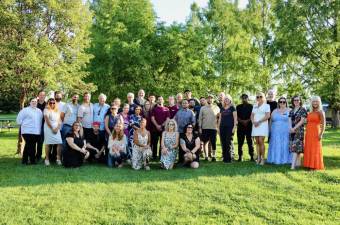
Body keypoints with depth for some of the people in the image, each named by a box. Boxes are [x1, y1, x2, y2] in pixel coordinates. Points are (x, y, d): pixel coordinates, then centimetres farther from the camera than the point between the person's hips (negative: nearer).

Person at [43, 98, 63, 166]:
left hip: (56, 129, 4)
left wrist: (57, 128, -5)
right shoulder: (46, 110, 2)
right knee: (48, 143, -4)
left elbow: (59, 121, 11)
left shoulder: (57, 111, 17)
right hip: (49, 128, -4)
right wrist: (52, 129, -12)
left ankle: (58, 159, -7)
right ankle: (47, 159, 2)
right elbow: (47, 120, -7)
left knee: (59, 143, -9)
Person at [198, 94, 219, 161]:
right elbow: (200, 118, 7)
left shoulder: (216, 108, 7)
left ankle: (213, 156, 10)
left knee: (213, 143, -1)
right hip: (205, 128, 1)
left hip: (213, 128, -1)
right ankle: (206, 156, 12)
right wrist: (199, 127, 1)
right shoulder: (203, 108, 8)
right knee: (205, 142, 4)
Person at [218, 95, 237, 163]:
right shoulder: (222, 109, 16)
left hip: (230, 127, -5)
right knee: (223, 142, 3)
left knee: (229, 142, -8)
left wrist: (234, 126, -11)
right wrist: (218, 127, 13)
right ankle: (225, 157, 10)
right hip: (222, 127, 5)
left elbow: (235, 118, -2)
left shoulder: (232, 108, 3)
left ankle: (229, 158, -2)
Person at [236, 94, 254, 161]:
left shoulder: (251, 106, 8)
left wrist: (247, 121, -12)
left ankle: (252, 156, 0)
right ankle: (240, 156, 6)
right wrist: (242, 121, -8)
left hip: (249, 126, -2)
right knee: (240, 142, 2)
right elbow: (236, 117, 8)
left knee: (250, 141, -3)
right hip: (240, 126, 2)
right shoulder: (238, 107, 15)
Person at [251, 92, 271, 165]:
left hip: (263, 125, -5)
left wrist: (259, 122, -13)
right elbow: (252, 115, 16)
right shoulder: (254, 106, 18)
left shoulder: (266, 105, 3)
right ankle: (258, 158, 5)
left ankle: (262, 158, -8)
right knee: (257, 142, 2)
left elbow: (268, 116, -8)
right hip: (255, 125, 5)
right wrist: (253, 121, -5)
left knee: (261, 141, -12)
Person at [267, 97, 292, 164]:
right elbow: (271, 121, 14)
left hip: (285, 132, -3)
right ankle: (275, 159, 8)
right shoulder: (274, 111, 12)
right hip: (275, 132, 3)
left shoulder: (289, 111, 3)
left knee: (284, 145, -2)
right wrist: (270, 130, 7)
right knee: (276, 146, 3)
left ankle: (285, 159, 4)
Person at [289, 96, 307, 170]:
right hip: (292, 130, 6)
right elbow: (290, 120, 10)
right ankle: (298, 163, 14)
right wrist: (291, 128, -7)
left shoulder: (303, 110, -3)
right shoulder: (291, 111, 15)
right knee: (297, 147, 8)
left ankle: (293, 165, -21)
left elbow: (302, 121, -10)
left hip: (299, 130, -6)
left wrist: (294, 128, -14)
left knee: (296, 146, -14)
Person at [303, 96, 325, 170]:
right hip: (308, 133, 7)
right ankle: (309, 164, 17)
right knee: (308, 149, 9)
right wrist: (306, 133, 10)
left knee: (315, 149, -3)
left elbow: (323, 124, -11)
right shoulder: (310, 112, 13)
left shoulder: (320, 112, -6)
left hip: (315, 133, -7)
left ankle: (315, 165, 4)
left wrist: (321, 134, -18)